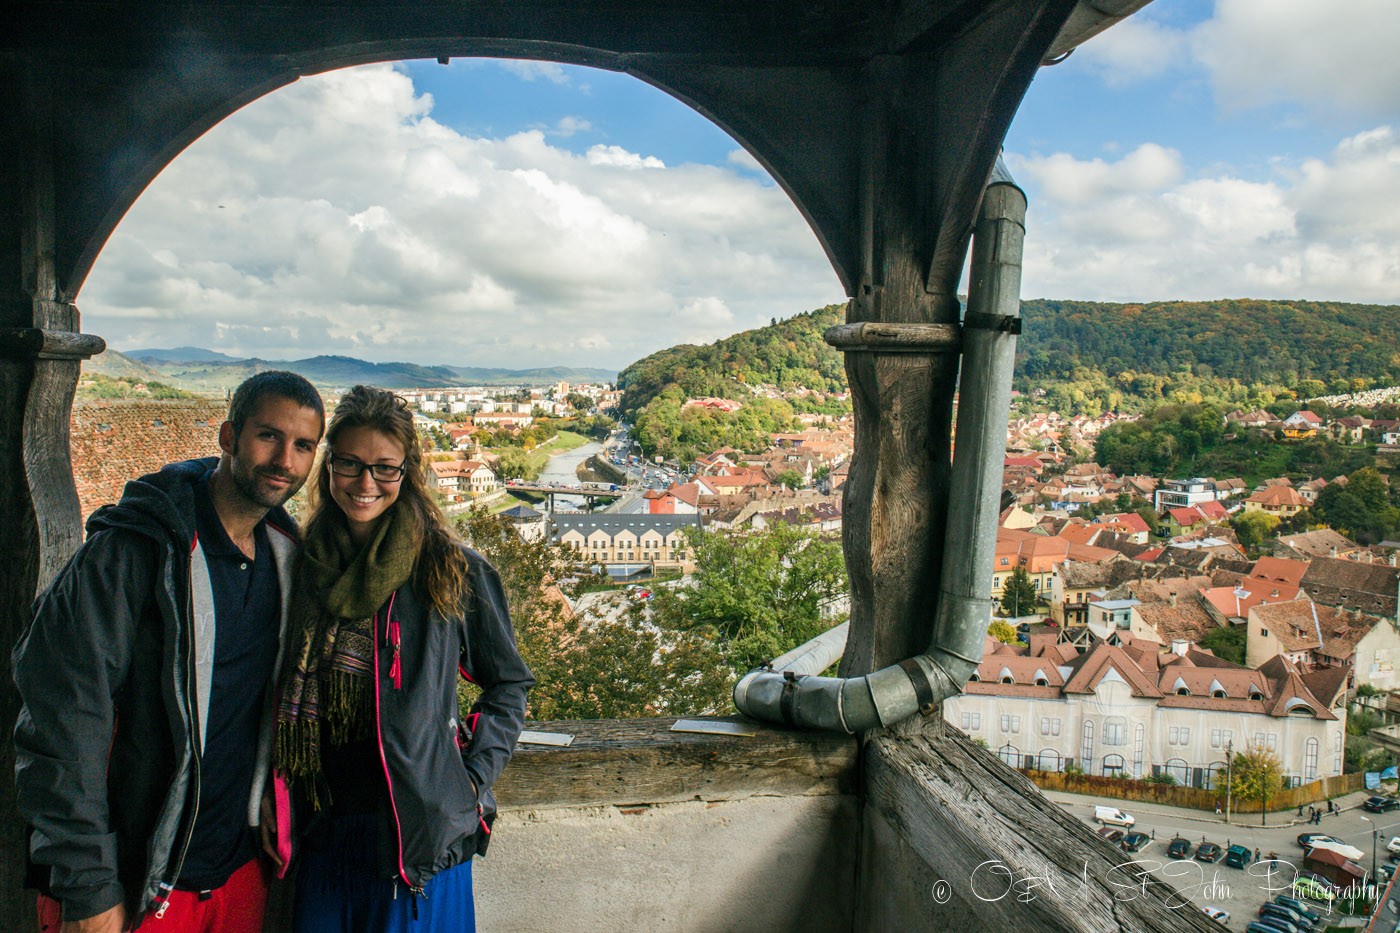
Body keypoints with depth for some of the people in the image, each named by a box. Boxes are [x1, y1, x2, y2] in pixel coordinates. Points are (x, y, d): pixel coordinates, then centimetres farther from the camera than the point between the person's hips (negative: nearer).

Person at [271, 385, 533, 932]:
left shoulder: (452, 571, -7)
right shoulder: (303, 567, 4)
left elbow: (508, 682, 3)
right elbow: (286, 696, 15)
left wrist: (471, 779, -6)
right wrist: (283, 809, 7)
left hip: (421, 833, -3)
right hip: (323, 832, 4)